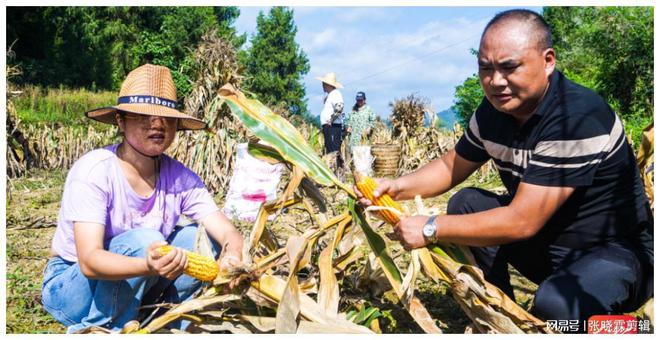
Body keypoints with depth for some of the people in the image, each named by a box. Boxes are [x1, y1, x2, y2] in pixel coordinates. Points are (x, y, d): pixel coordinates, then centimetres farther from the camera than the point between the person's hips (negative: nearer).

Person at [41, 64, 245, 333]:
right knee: (143, 240, -30)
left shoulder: (180, 177, -10)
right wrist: (148, 266, -52)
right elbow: (89, 261, -32)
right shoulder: (93, 171, -23)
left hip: (131, 289, 4)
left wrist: (232, 258, -41)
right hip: (69, 288, -4)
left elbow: (228, 232, -16)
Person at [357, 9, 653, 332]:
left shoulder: (578, 118, -29)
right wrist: (397, 186, -8)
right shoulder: (493, 110, -4)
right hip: (544, 238, 8)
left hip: (616, 251, -7)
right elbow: (450, 166, 10)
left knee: (554, 303, -36)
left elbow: (522, 221, -31)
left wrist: (431, 229, -25)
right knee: (465, 203, -5)